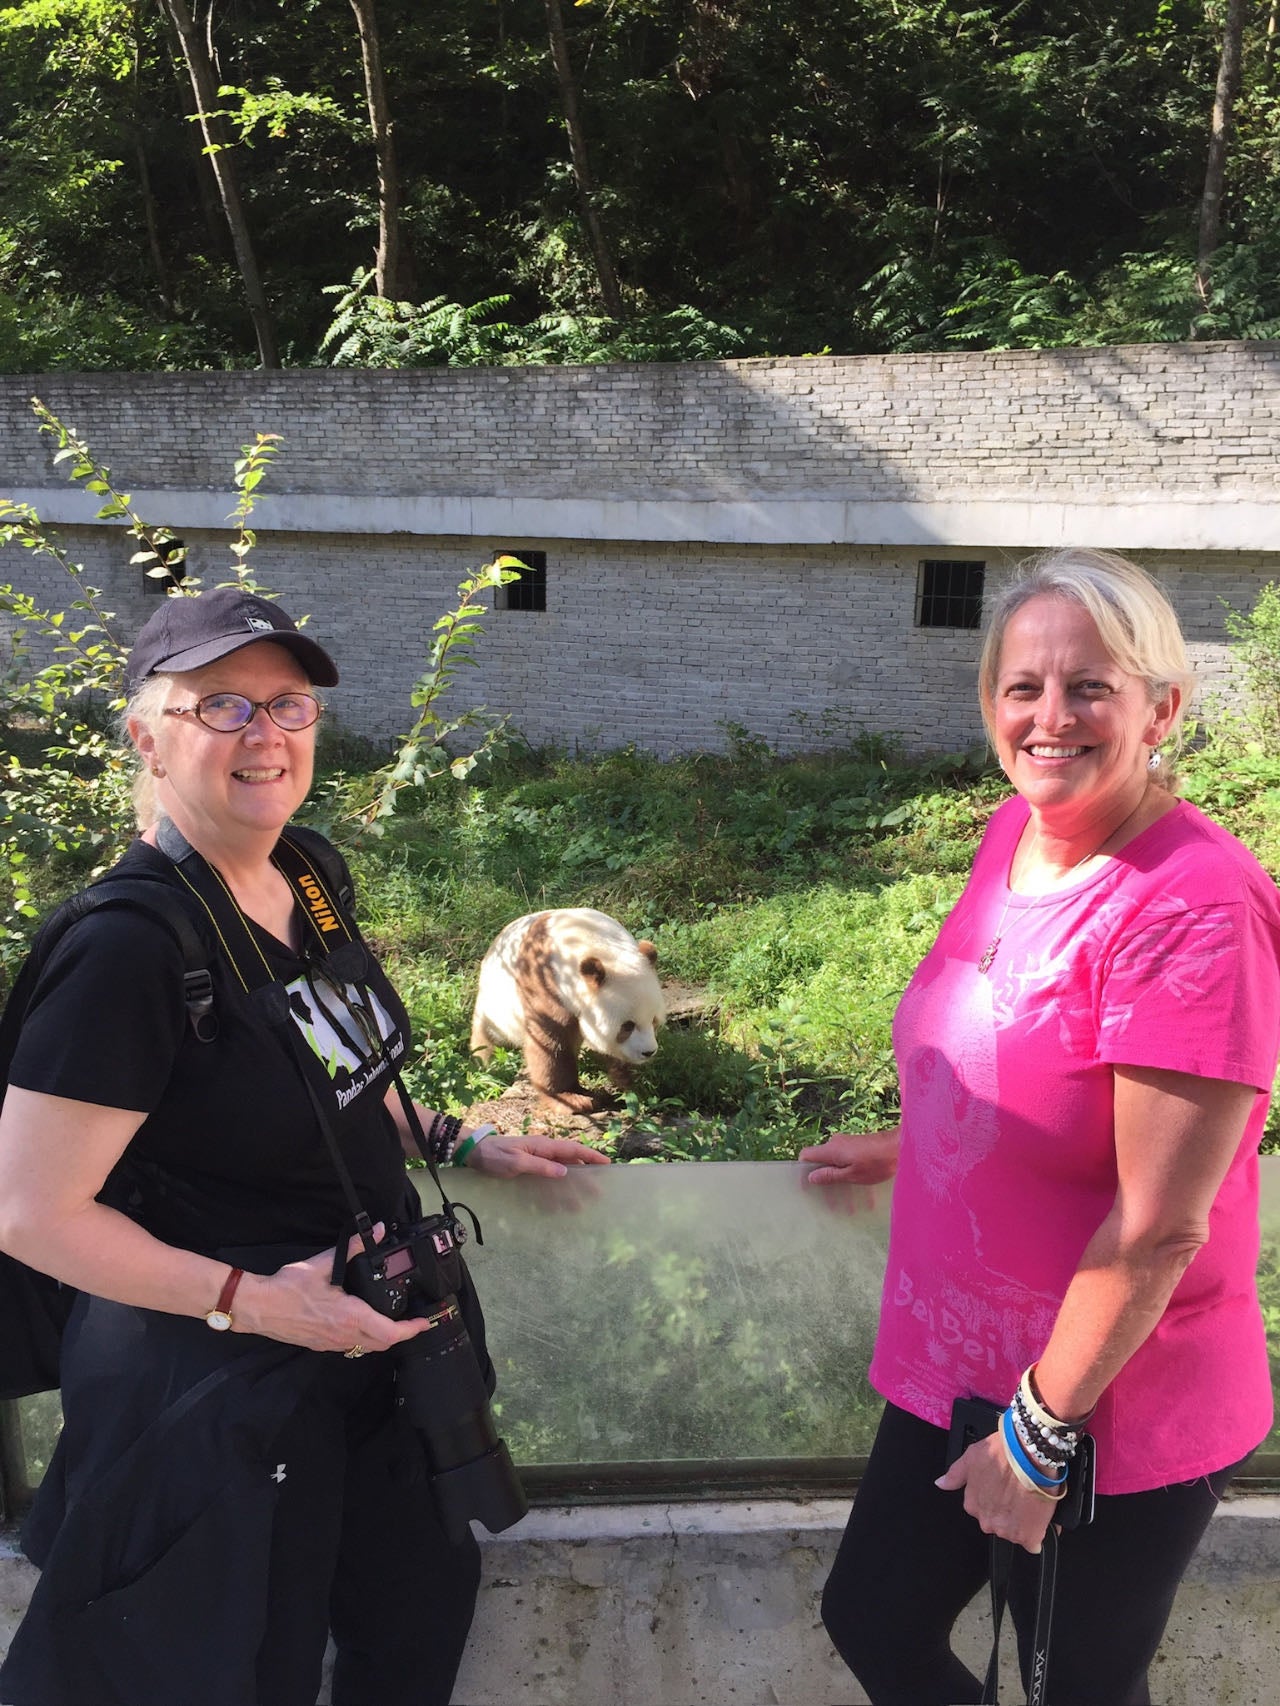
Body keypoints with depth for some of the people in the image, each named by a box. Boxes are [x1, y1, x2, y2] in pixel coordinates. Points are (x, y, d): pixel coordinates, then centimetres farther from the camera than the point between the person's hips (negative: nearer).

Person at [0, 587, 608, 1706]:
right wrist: (253, 1300, -25)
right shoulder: (131, 950, -26)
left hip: (380, 1341, 8)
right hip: (226, 1394, -7)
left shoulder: (306, 877, -1)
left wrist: (460, 1142, 6)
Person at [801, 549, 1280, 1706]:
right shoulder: (1015, 831, -3)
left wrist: (1041, 1437, -16)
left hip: (1112, 1413, -7)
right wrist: (903, 1148, 21)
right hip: (960, 1366, 7)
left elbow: (1159, 1228, -24)